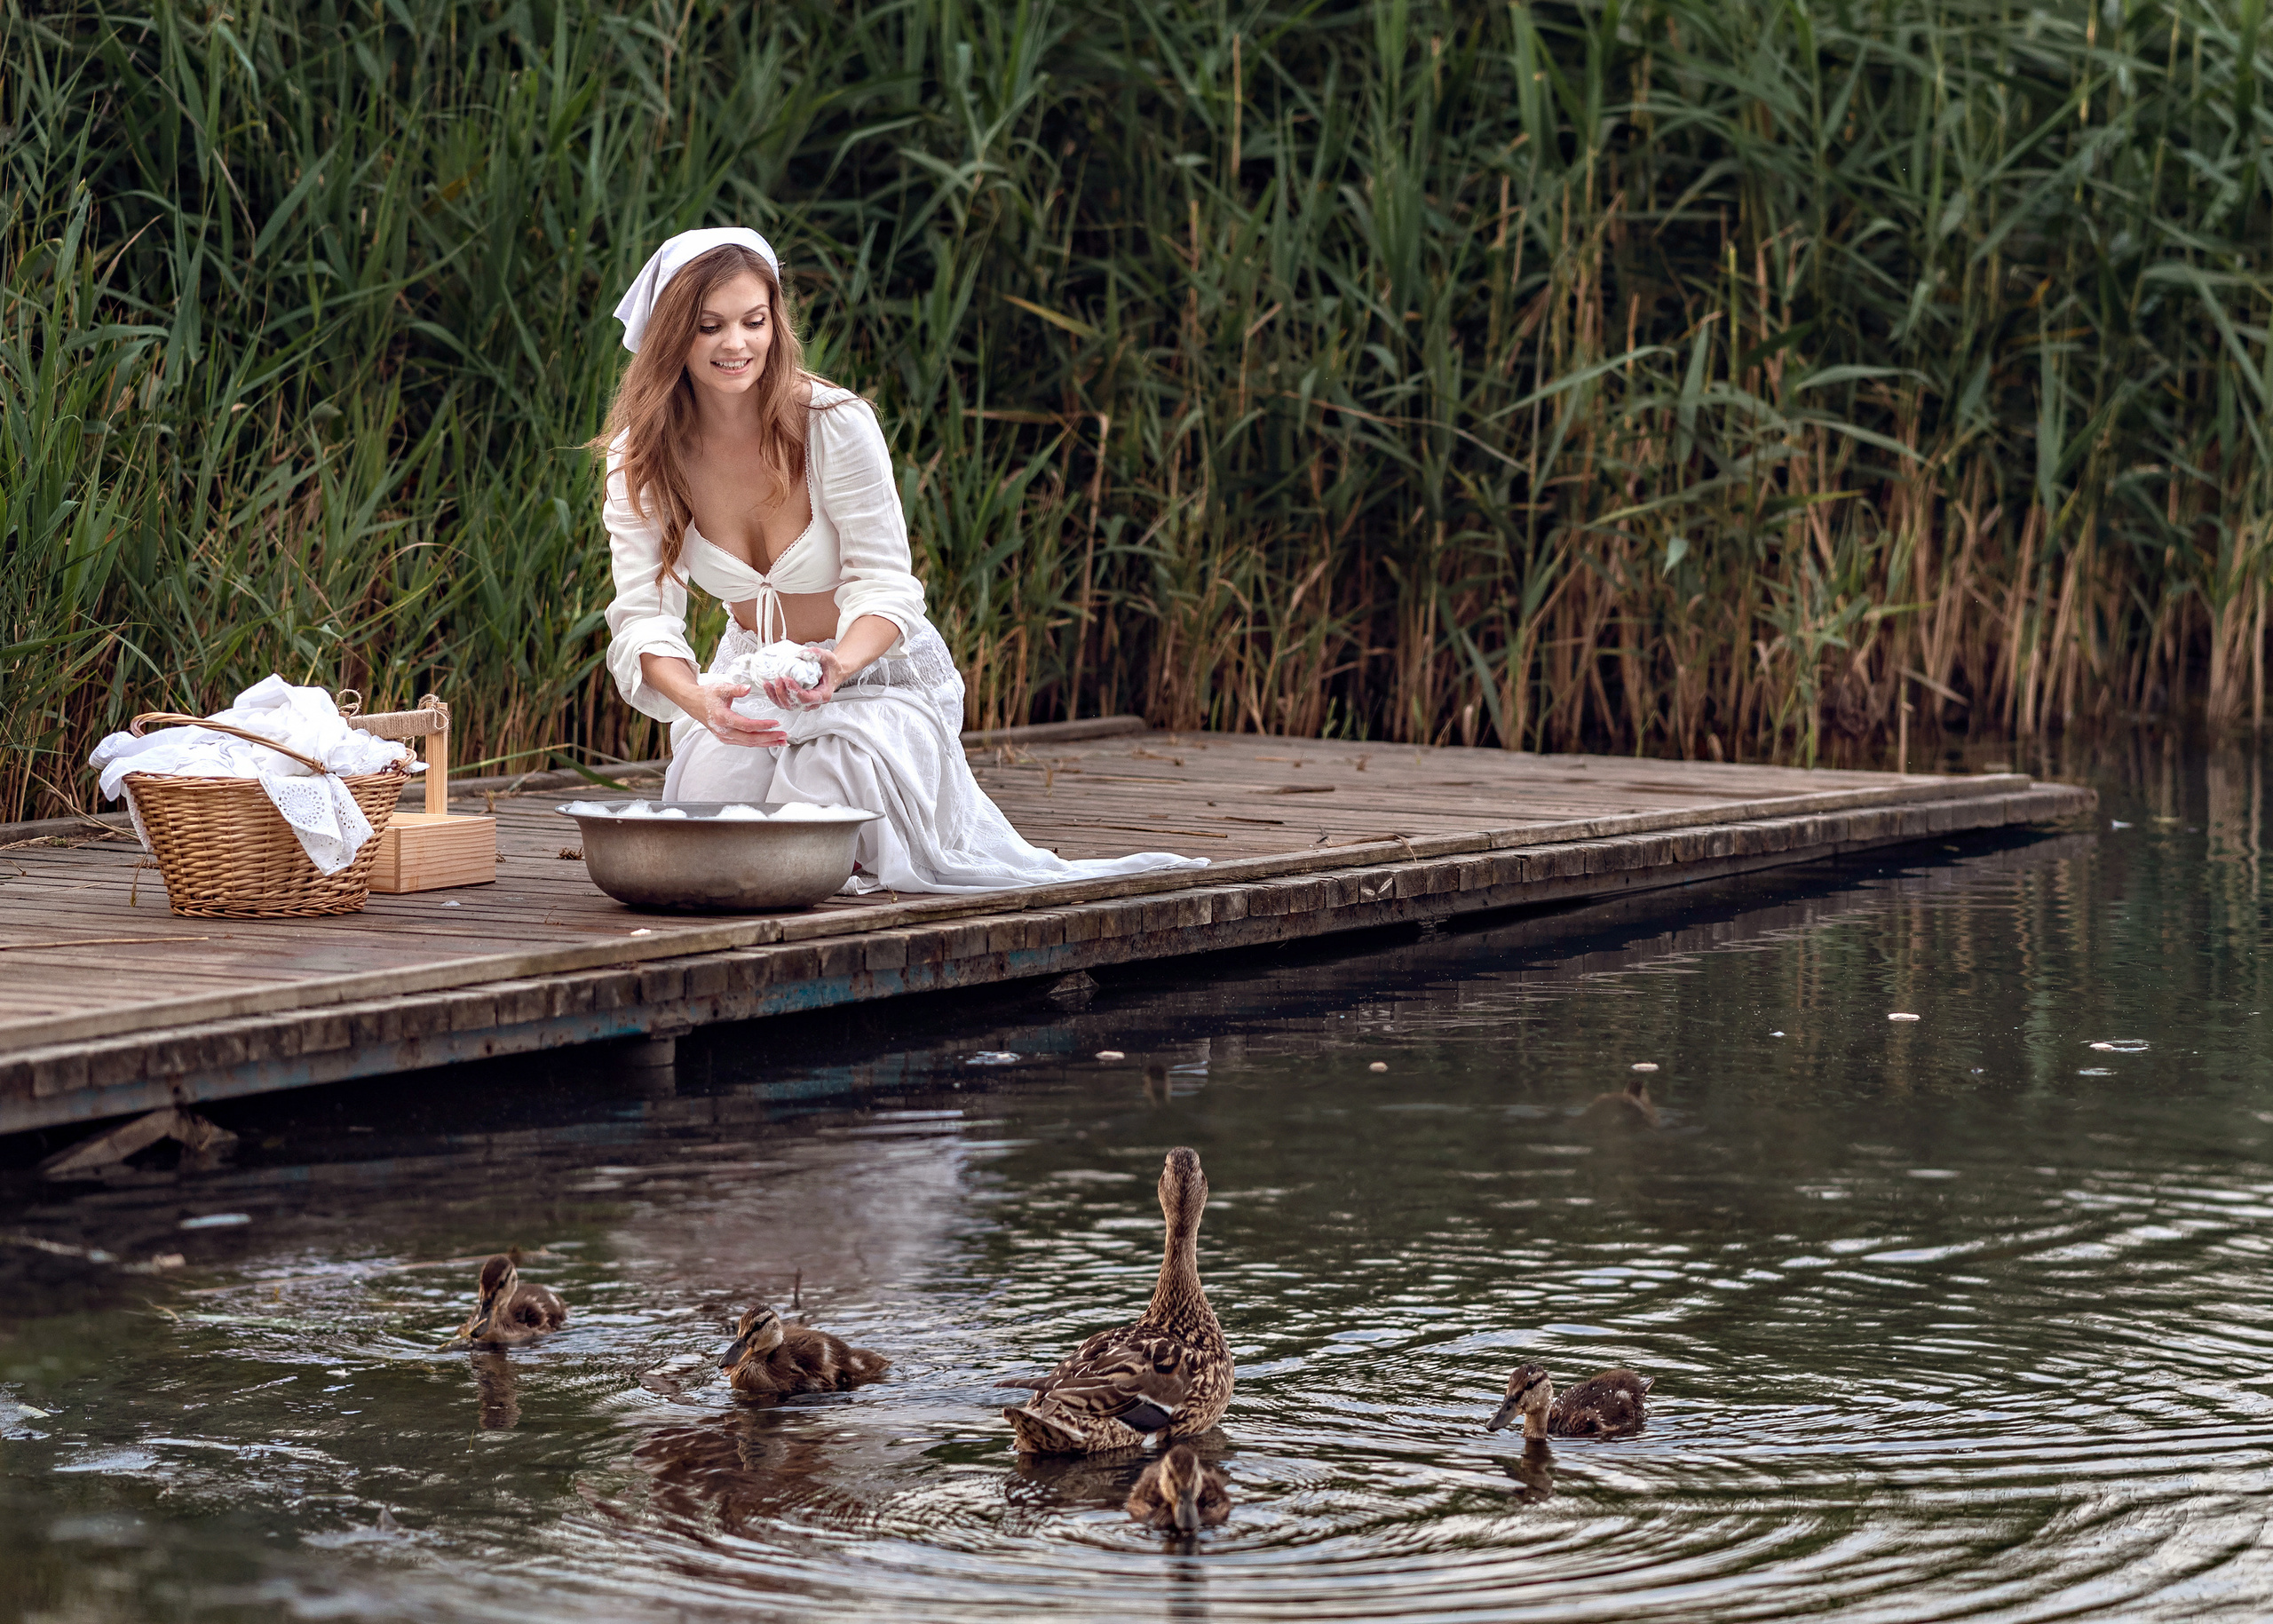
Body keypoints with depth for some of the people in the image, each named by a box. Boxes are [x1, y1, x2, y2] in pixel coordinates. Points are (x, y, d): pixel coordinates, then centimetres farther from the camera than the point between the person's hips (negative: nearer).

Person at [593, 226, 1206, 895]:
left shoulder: (836, 425, -24)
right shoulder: (638, 457, -14)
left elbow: (885, 587, -22)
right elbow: (644, 614, -21)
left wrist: (835, 667, -46)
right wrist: (700, 701, -44)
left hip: (876, 675, -3)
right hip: (751, 678, 3)